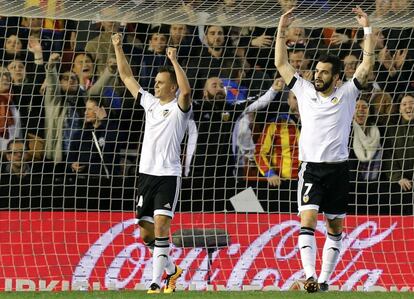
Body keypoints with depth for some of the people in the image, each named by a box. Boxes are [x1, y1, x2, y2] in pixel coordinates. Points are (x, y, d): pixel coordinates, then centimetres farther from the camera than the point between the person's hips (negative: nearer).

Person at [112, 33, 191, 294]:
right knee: (146, 233, 8)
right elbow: (127, 77, 18)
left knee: (160, 227, -17)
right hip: (146, 174, 7)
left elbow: (186, 91, -27)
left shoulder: (179, 107, -4)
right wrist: (118, 48, 13)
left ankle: (156, 282, -18)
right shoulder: (150, 102, 14)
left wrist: (174, 61, -25)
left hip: (168, 176, -7)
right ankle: (171, 270, 29)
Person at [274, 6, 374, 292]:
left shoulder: (346, 94, 4)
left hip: (337, 169, 0)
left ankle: (325, 278, 13)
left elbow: (367, 64, -2)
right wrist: (282, 30, 5)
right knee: (308, 221, -16)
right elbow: (281, 64, 11)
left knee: (335, 228, 5)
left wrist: (368, 29, -7)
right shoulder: (305, 91, 8)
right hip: (311, 169, 0)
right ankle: (310, 276, -26)